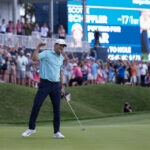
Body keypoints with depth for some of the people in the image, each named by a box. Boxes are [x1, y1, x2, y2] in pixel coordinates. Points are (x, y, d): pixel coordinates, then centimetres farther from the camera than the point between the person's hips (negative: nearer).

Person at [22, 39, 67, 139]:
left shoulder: (61, 58, 16)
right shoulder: (46, 53, -3)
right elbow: (34, 58, -21)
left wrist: (62, 87, 24)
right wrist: (38, 47, -20)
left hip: (56, 85, 5)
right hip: (45, 84, -5)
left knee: (57, 109, 0)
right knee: (36, 106, -5)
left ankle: (57, 132, 6)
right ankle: (31, 128, 9)